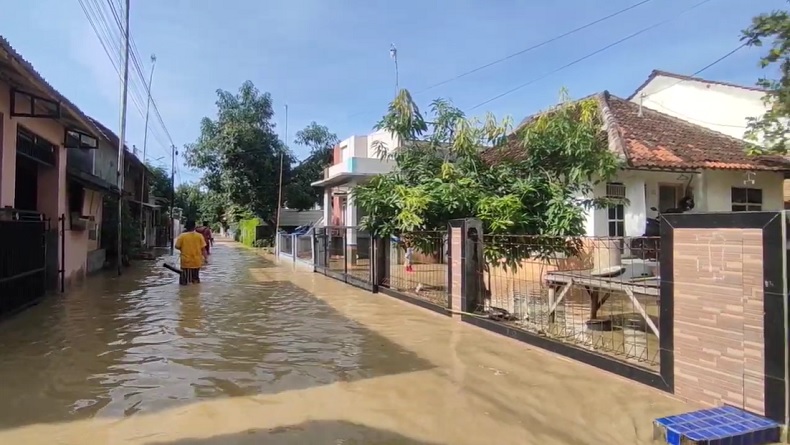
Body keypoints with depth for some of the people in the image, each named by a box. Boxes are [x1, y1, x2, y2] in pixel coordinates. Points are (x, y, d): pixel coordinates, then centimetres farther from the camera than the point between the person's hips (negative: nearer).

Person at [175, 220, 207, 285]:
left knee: (184, 282, 6)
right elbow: (203, 248, -4)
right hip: (196, 262, 2)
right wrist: (204, 257, 6)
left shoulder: (182, 236, -8)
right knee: (196, 279, 15)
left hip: (186, 262, -2)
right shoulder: (199, 236, -4)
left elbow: (177, 246, -1)